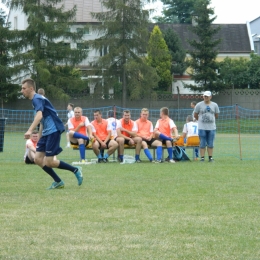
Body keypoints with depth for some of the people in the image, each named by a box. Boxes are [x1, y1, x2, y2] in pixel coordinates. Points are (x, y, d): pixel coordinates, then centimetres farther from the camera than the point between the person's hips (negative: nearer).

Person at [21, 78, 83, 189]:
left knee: (48, 162, -11)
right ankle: (58, 182, 9)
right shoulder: (35, 100, 17)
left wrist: (30, 130, -45)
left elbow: (39, 115, -32)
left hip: (54, 130, -10)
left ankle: (75, 170, 4)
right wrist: (40, 137, 29)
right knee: (38, 159, 2)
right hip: (46, 132, 10)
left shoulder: (37, 99, -13)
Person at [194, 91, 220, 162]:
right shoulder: (199, 105, 1)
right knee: (202, 143, -2)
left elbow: (216, 115, 16)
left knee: (210, 143, 5)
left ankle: (210, 157, 10)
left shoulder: (214, 105, 7)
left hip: (212, 127, 2)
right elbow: (195, 115, 9)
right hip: (202, 127, -2)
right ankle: (202, 158, 2)